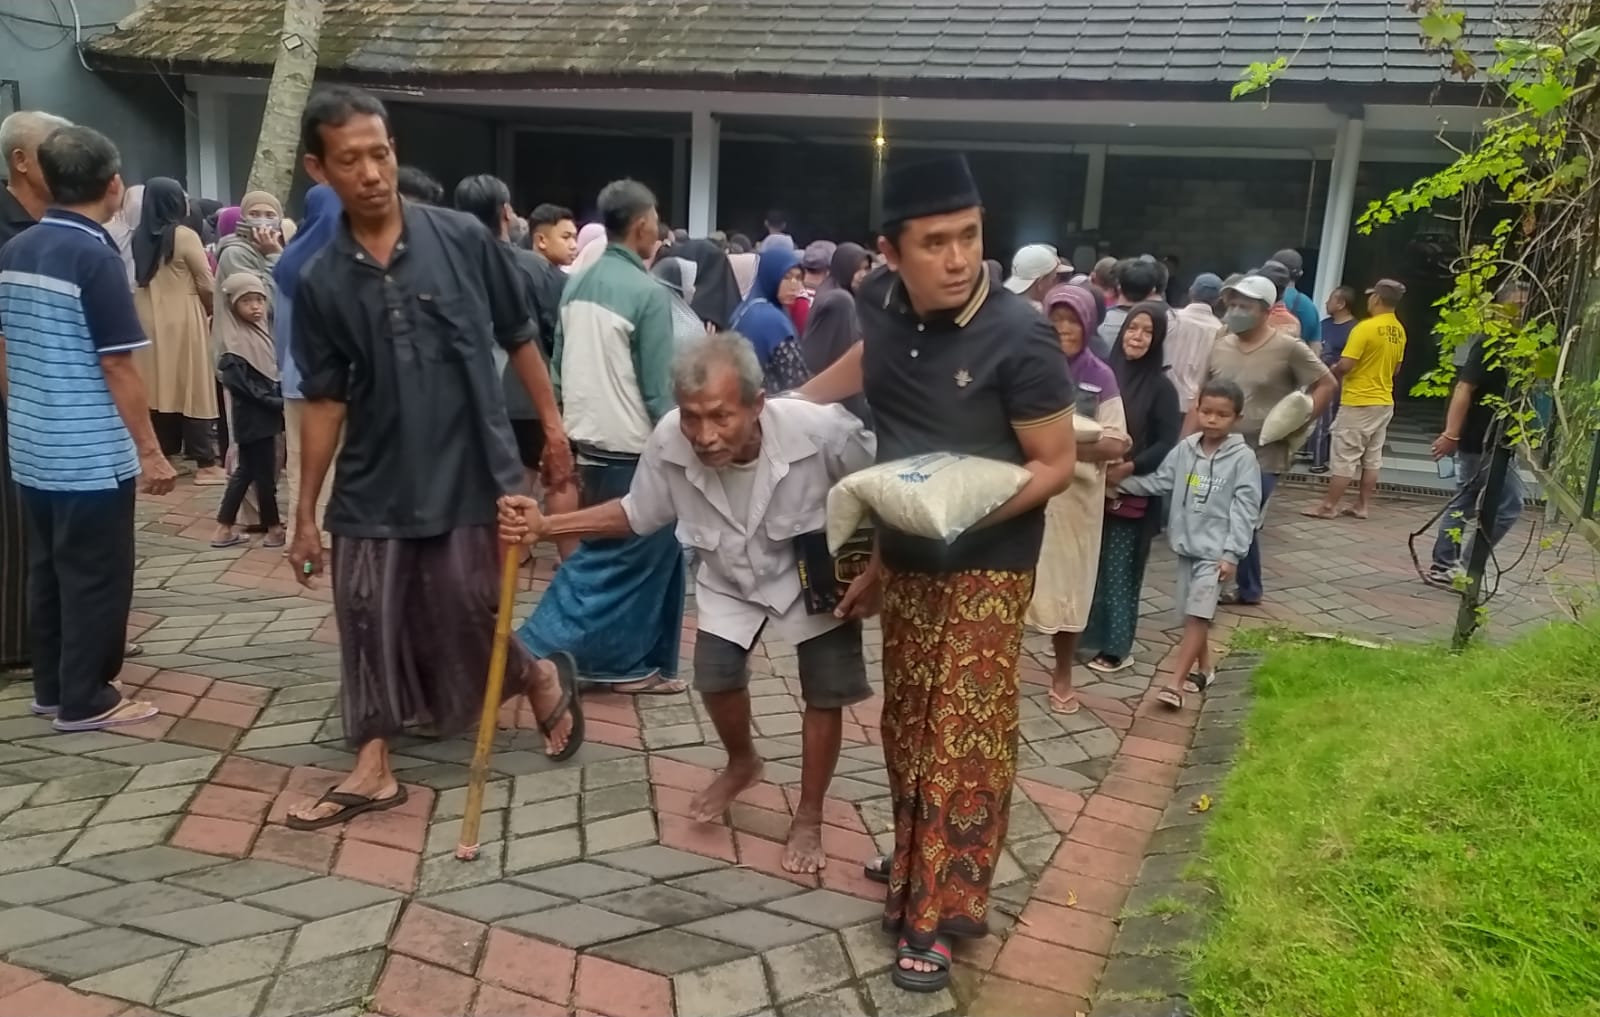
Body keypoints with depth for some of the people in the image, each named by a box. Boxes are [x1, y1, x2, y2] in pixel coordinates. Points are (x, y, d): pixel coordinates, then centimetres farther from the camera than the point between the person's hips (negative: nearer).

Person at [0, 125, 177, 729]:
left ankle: (51, 687, 26)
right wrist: (151, 451, -13)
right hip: (92, 456, -8)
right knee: (96, 577, 2)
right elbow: (118, 368, -17)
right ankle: (85, 700, 10)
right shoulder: (95, 258, -17)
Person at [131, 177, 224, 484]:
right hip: (183, 322, -6)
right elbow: (207, 285, -8)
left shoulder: (139, 239, 7)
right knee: (194, 390, -2)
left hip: (150, 323, 6)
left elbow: (138, 282, 10)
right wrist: (213, 312, 8)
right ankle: (205, 464, -1)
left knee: (160, 389, 10)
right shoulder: (185, 236, -11)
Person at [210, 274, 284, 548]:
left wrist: (280, 400, 2)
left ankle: (224, 528, 23)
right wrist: (278, 402, -20)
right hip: (253, 417, -9)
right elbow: (243, 386, -21)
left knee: (246, 470, 15)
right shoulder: (235, 344, -16)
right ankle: (273, 528, 14)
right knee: (264, 473, 2)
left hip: (265, 414, 9)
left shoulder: (261, 332, 10)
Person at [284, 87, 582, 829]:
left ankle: (543, 680, 34)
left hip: (471, 474, -2)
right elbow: (325, 402, 3)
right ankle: (373, 768, 22)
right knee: (371, 625, 7)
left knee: (467, 626, 4)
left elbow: (519, 339, 4)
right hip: (373, 488, 3)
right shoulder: (320, 282, -1)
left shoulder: (463, 240, -6)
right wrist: (305, 513, 4)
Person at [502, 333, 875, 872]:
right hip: (730, 580, 2)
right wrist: (545, 525, -20)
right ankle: (741, 762, 37)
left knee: (824, 696, 3)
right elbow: (637, 514, -11)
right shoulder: (669, 442, -30)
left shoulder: (822, 430, -39)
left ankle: (808, 818, 26)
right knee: (716, 679, 2)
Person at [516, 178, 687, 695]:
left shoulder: (576, 285, 7)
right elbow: (657, 389, -16)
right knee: (639, 560, 6)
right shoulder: (648, 293, -15)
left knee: (596, 555, 17)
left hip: (587, 443, 7)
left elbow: (559, 365, 10)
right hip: (634, 451, -7)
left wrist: (567, 434, 18)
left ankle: (538, 647, 16)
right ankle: (629, 664, 12)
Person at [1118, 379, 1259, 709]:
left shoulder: (1242, 458, -10)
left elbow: (1245, 509, -11)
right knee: (1191, 614, 15)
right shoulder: (1184, 449, 2)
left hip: (1215, 550, -5)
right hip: (1186, 545, 5)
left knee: (1198, 616, -10)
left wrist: (1232, 553, -15)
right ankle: (1202, 668, 32)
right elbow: (1159, 482, 7)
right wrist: (1121, 482, -6)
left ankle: (1175, 683, -12)